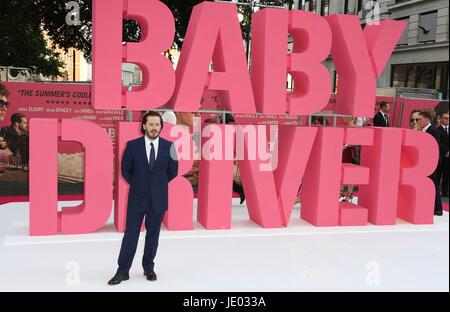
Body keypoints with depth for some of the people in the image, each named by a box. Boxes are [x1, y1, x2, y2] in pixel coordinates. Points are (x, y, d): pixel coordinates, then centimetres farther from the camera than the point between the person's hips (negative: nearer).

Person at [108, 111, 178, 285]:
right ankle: (122, 272, 12)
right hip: (137, 198, -1)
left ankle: (148, 268, 27)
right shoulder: (132, 145, -4)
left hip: (158, 199, 1)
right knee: (130, 234, 3)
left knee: (153, 234, 11)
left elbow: (172, 172, 9)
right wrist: (138, 185, 7)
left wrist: (158, 184, 9)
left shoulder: (168, 146, -2)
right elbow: (125, 170, 8)